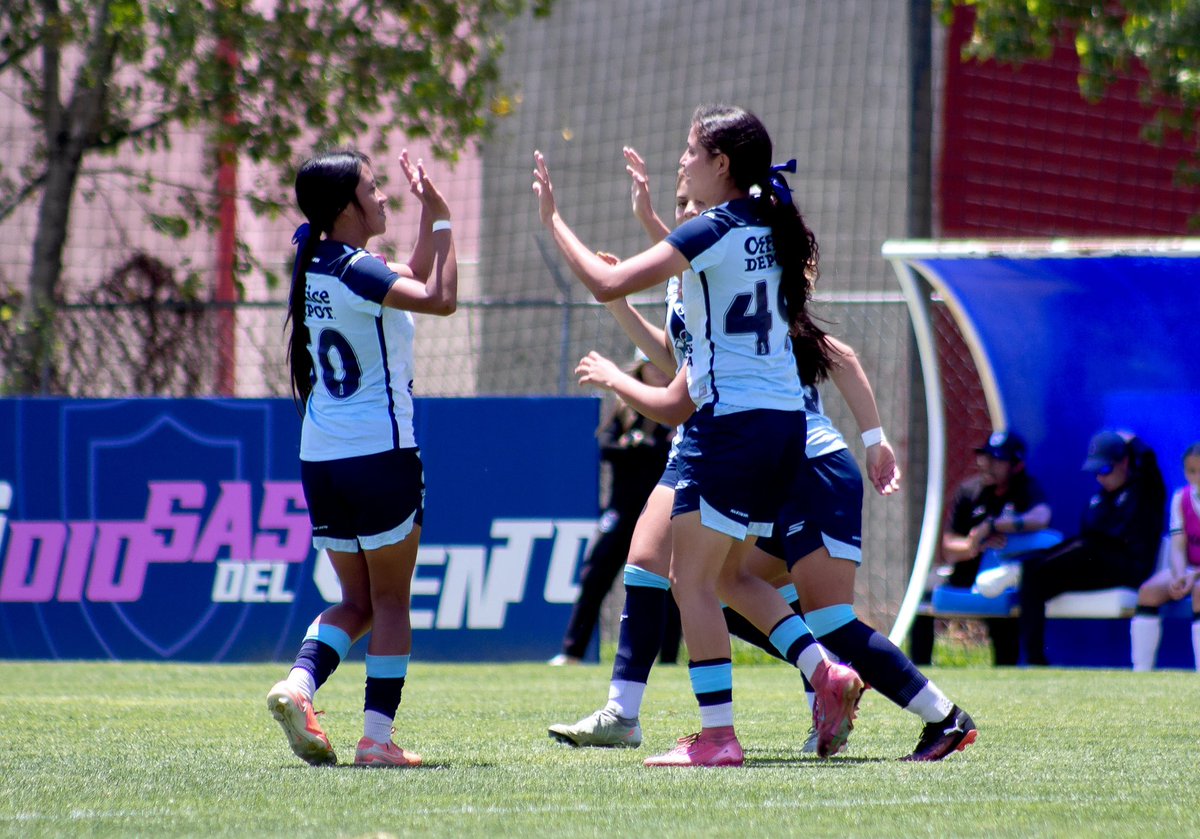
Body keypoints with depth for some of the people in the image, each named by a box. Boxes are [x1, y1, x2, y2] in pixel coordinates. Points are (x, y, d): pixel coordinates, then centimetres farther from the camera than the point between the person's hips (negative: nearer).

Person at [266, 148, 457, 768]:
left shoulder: (311, 264, 11)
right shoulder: (357, 270, -14)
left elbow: (409, 280, 22)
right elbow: (439, 299, -26)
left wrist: (429, 216, 16)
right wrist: (440, 221, -17)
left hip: (320, 460, 7)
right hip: (380, 455, -7)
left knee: (356, 600, 15)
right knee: (390, 601, 3)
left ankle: (299, 683, -9)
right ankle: (377, 737, 0)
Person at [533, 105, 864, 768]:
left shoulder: (712, 232, -13)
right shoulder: (770, 230, 11)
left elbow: (606, 283, -17)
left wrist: (552, 221, -6)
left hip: (732, 423, -9)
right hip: (786, 421, 9)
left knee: (692, 579, -2)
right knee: (728, 575, 19)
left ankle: (717, 735, -5)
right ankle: (825, 674, 6)